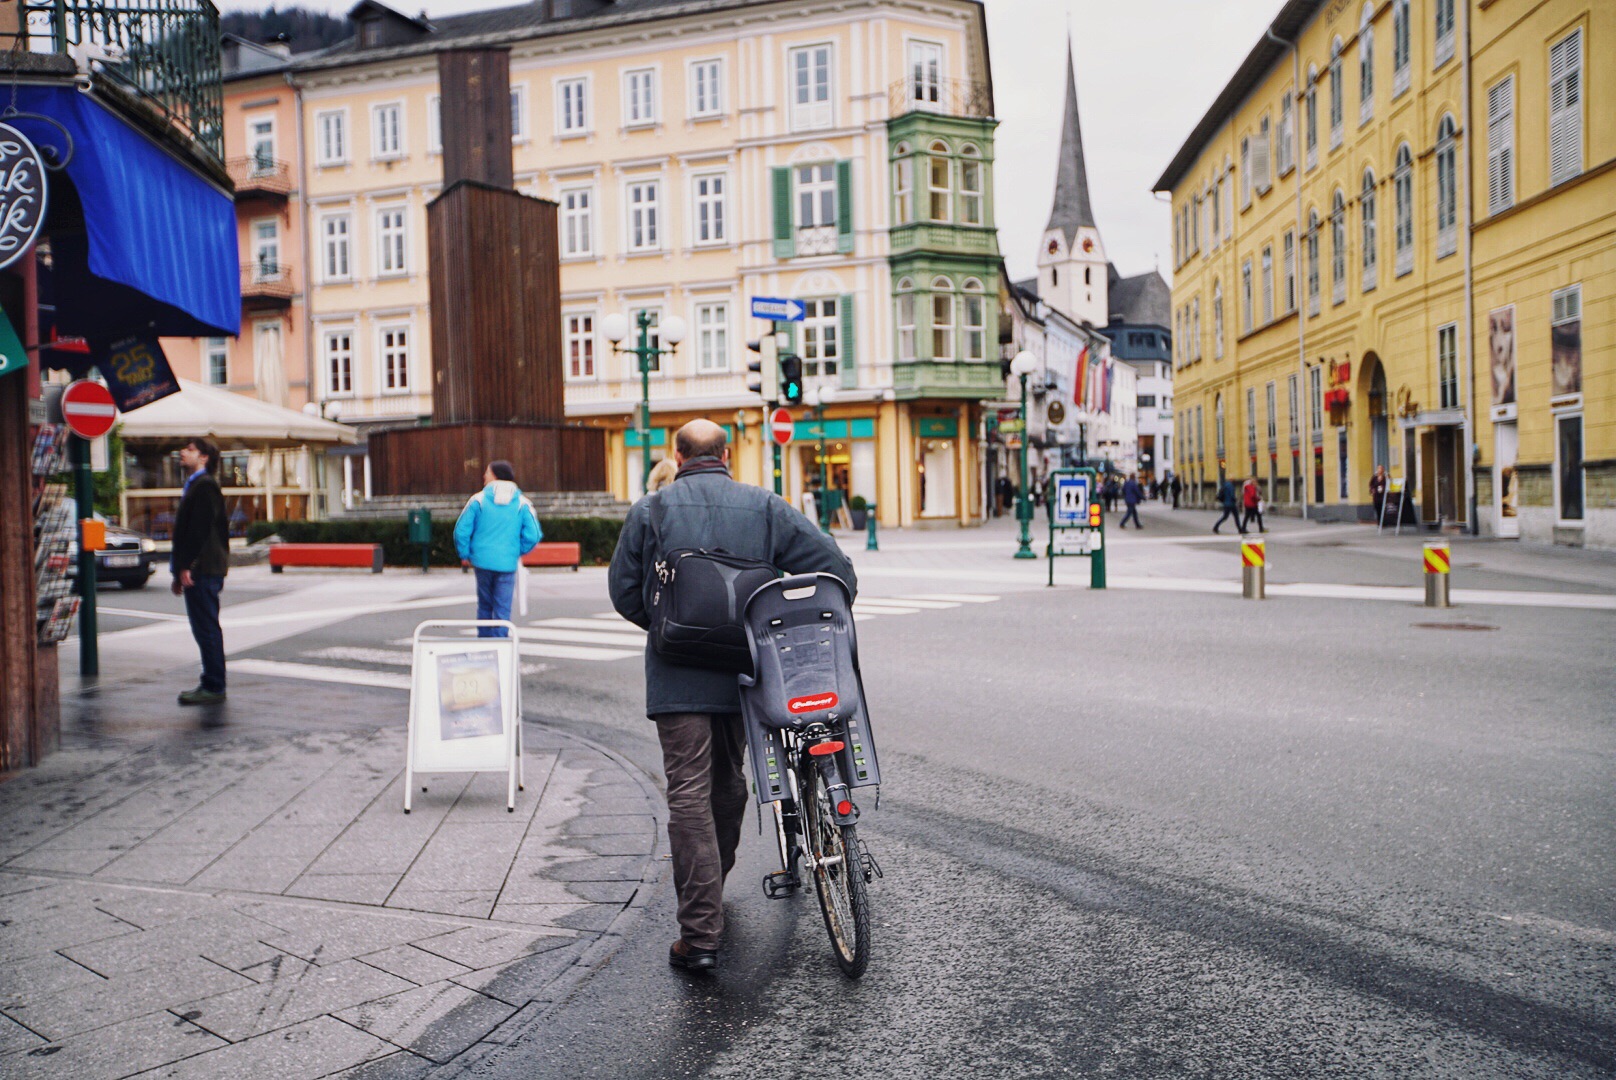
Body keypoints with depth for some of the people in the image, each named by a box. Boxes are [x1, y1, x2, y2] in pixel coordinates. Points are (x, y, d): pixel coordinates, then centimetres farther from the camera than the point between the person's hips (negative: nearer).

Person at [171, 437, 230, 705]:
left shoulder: (205, 485, -10)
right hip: (198, 571, 10)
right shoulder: (195, 485, 22)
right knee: (205, 629, 12)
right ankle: (210, 683, 18)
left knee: (207, 629, -7)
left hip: (202, 571, -10)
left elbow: (200, 529, -19)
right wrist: (180, 571, 23)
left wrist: (187, 566, -23)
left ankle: (214, 688, -4)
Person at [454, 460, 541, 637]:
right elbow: (533, 535, -6)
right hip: (508, 563, 0)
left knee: (485, 604, 16)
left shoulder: (478, 500, -3)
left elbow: (461, 530, -6)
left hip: (482, 561, 1)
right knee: (503, 608, 4)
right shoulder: (523, 504, -1)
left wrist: (465, 554, 8)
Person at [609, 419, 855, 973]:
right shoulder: (765, 507, 2)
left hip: (677, 676, -2)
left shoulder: (650, 511, -1)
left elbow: (624, 593, 4)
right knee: (727, 782, 21)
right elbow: (834, 566, -2)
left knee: (689, 794, -4)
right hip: (744, 671, 3)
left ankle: (700, 934, -7)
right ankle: (713, 885, 42)